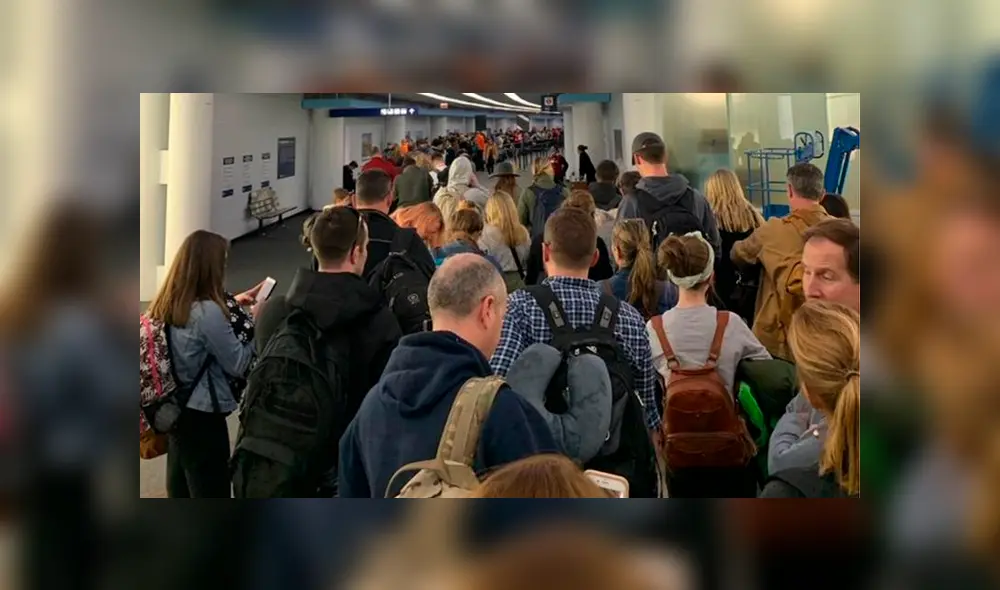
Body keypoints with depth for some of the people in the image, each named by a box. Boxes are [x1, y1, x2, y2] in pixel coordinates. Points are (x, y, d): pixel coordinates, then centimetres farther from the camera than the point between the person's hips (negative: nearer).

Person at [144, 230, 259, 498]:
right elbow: (238, 364, -15)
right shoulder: (207, 312, -24)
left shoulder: (170, 304, 2)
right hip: (202, 415, -9)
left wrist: (231, 305, 14)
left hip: (176, 410, 9)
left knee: (180, 488, 20)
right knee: (211, 493, 2)